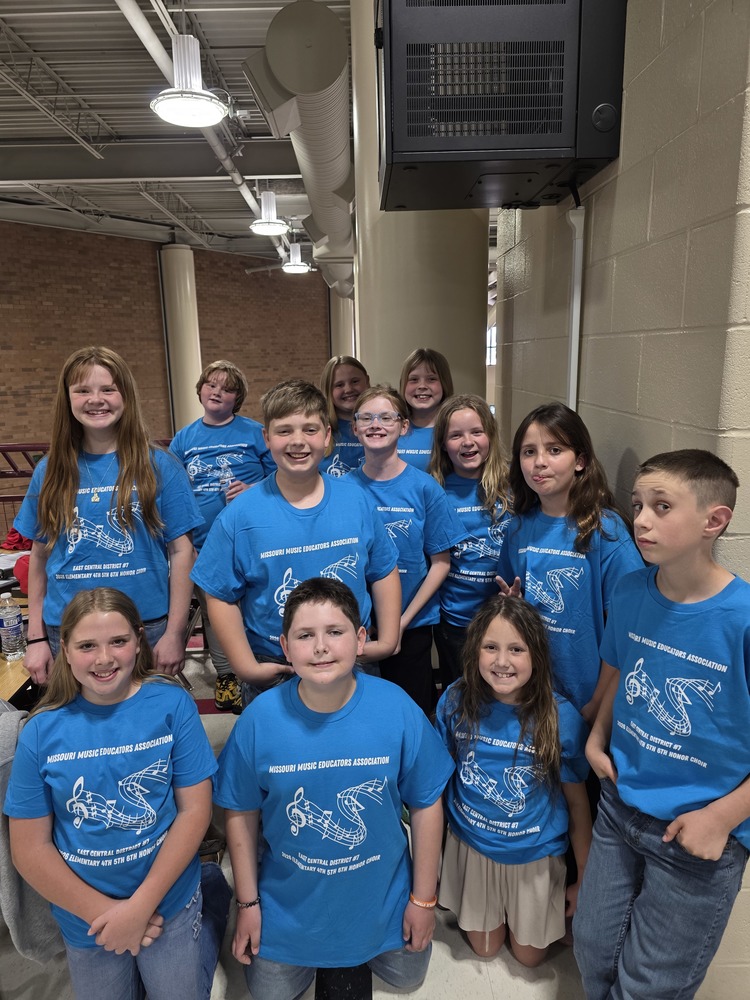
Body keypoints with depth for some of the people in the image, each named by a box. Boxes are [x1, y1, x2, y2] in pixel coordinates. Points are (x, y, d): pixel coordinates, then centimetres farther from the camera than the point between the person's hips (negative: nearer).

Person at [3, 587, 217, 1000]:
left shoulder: (172, 704, -15)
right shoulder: (41, 732, -11)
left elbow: (195, 808, -12)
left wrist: (141, 905, -15)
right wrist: (104, 911, -12)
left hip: (171, 905, -1)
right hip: (84, 919, 2)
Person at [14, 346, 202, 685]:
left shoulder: (159, 466, -6)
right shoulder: (50, 472, 3)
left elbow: (181, 551, -5)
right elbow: (40, 556, 8)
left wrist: (175, 632, -7)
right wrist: (36, 637, 7)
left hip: (147, 628, -2)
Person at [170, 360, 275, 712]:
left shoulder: (254, 432, -3)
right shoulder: (183, 439, 7)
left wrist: (253, 491, -19)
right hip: (202, 544, 4)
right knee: (213, 613, 16)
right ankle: (225, 676, 36)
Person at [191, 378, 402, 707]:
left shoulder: (356, 501, -5)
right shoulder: (240, 515, -12)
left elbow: (384, 573, 4)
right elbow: (222, 596, -7)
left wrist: (387, 640, 0)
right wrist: (246, 667, -11)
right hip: (273, 674, -2)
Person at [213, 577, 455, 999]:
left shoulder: (398, 708, -24)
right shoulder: (260, 719, -23)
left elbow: (427, 805, -11)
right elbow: (241, 815, -8)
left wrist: (424, 898, -4)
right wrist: (248, 903, -1)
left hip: (381, 898, 1)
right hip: (288, 904, 0)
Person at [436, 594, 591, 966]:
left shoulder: (561, 718, -25)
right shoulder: (456, 700, -20)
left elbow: (577, 803, -12)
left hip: (534, 855, -1)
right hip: (470, 845, 2)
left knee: (529, 955, 20)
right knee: (484, 947, 22)